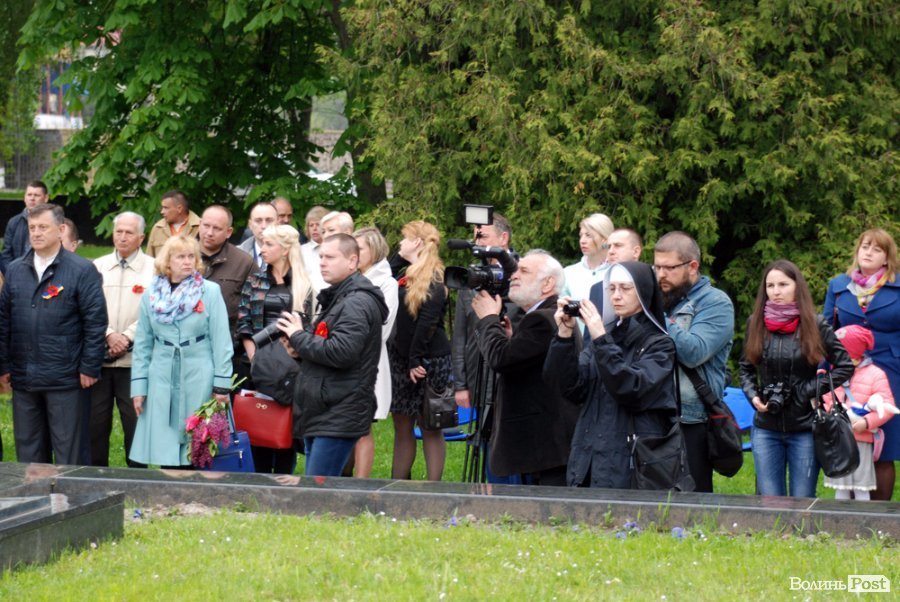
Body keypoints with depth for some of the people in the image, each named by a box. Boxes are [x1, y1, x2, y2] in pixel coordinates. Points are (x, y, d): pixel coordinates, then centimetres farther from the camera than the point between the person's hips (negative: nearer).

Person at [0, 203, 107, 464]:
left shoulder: (82, 270, -3)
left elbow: (95, 322, -5)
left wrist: (89, 368, -9)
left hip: (65, 381, -5)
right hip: (23, 379, 5)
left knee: (69, 453, 1)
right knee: (28, 452, 10)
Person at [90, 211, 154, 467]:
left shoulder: (153, 269, 1)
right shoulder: (97, 267, 9)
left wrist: (126, 338, -13)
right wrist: (109, 335, -11)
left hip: (134, 358, -2)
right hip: (98, 357, 3)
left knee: (135, 421, 0)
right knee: (96, 421, 6)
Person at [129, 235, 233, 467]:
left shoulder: (210, 292, 0)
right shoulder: (151, 295, 7)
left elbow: (221, 341, -1)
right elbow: (142, 344, 10)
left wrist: (221, 385, -6)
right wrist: (138, 387, 5)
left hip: (199, 382, -2)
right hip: (161, 381, 2)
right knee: (165, 454, 1)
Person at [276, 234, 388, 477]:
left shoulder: (358, 302, -14)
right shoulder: (337, 298, 20)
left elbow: (341, 352, -25)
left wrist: (299, 337, -11)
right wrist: (300, 347, 5)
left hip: (339, 418, -11)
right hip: (321, 414, 11)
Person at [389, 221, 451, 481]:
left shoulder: (434, 280, -12)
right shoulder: (408, 275, 14)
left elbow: (427, 323, -18)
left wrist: (416, 360, -20)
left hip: (429, 362, -8)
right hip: (401, 360, 8)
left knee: (429, 426, -2)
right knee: (402, 425, 9)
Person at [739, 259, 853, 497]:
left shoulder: (814, 325, -3)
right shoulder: (755, 324, 5)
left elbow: (845, 365, 0)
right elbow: (746, 368, 16)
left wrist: (811, 389, -9)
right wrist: (753, 396, -2)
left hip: (804, 430, -2)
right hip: (766, 430, 2)